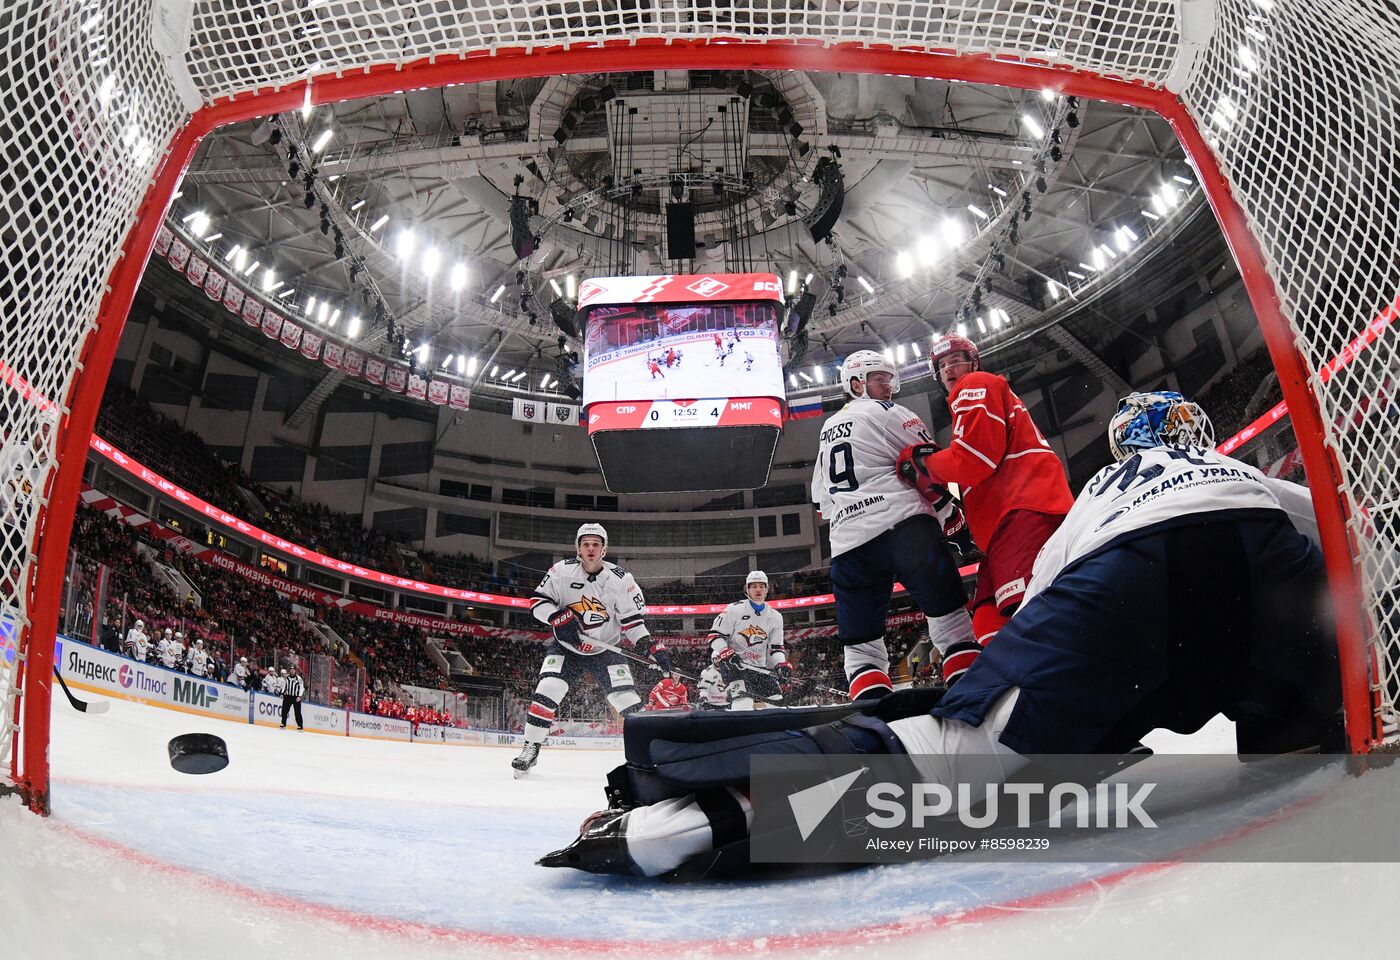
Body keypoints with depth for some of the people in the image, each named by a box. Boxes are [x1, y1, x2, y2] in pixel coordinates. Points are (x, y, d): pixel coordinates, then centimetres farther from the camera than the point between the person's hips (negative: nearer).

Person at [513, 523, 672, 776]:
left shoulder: (621, 579, -12)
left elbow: (632, 620, -6)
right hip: (567, 646, 0)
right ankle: (530, 749, -4)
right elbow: (538, 601, -6)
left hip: (606, 649, 0)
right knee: (546, 691, -17)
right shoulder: (562, 571, -11)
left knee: (627, 699, -10)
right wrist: (558, 618, -24)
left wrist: (652, 646, -19)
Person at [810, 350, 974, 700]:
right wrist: (949, 510, 18)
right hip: (902, 524, -6)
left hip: (847, 543, 6)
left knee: (860, 645, 3)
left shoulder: (828, 430, 28)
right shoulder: (888, 412, 8)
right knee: (947, 615, -4)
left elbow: (822, 501, 31)